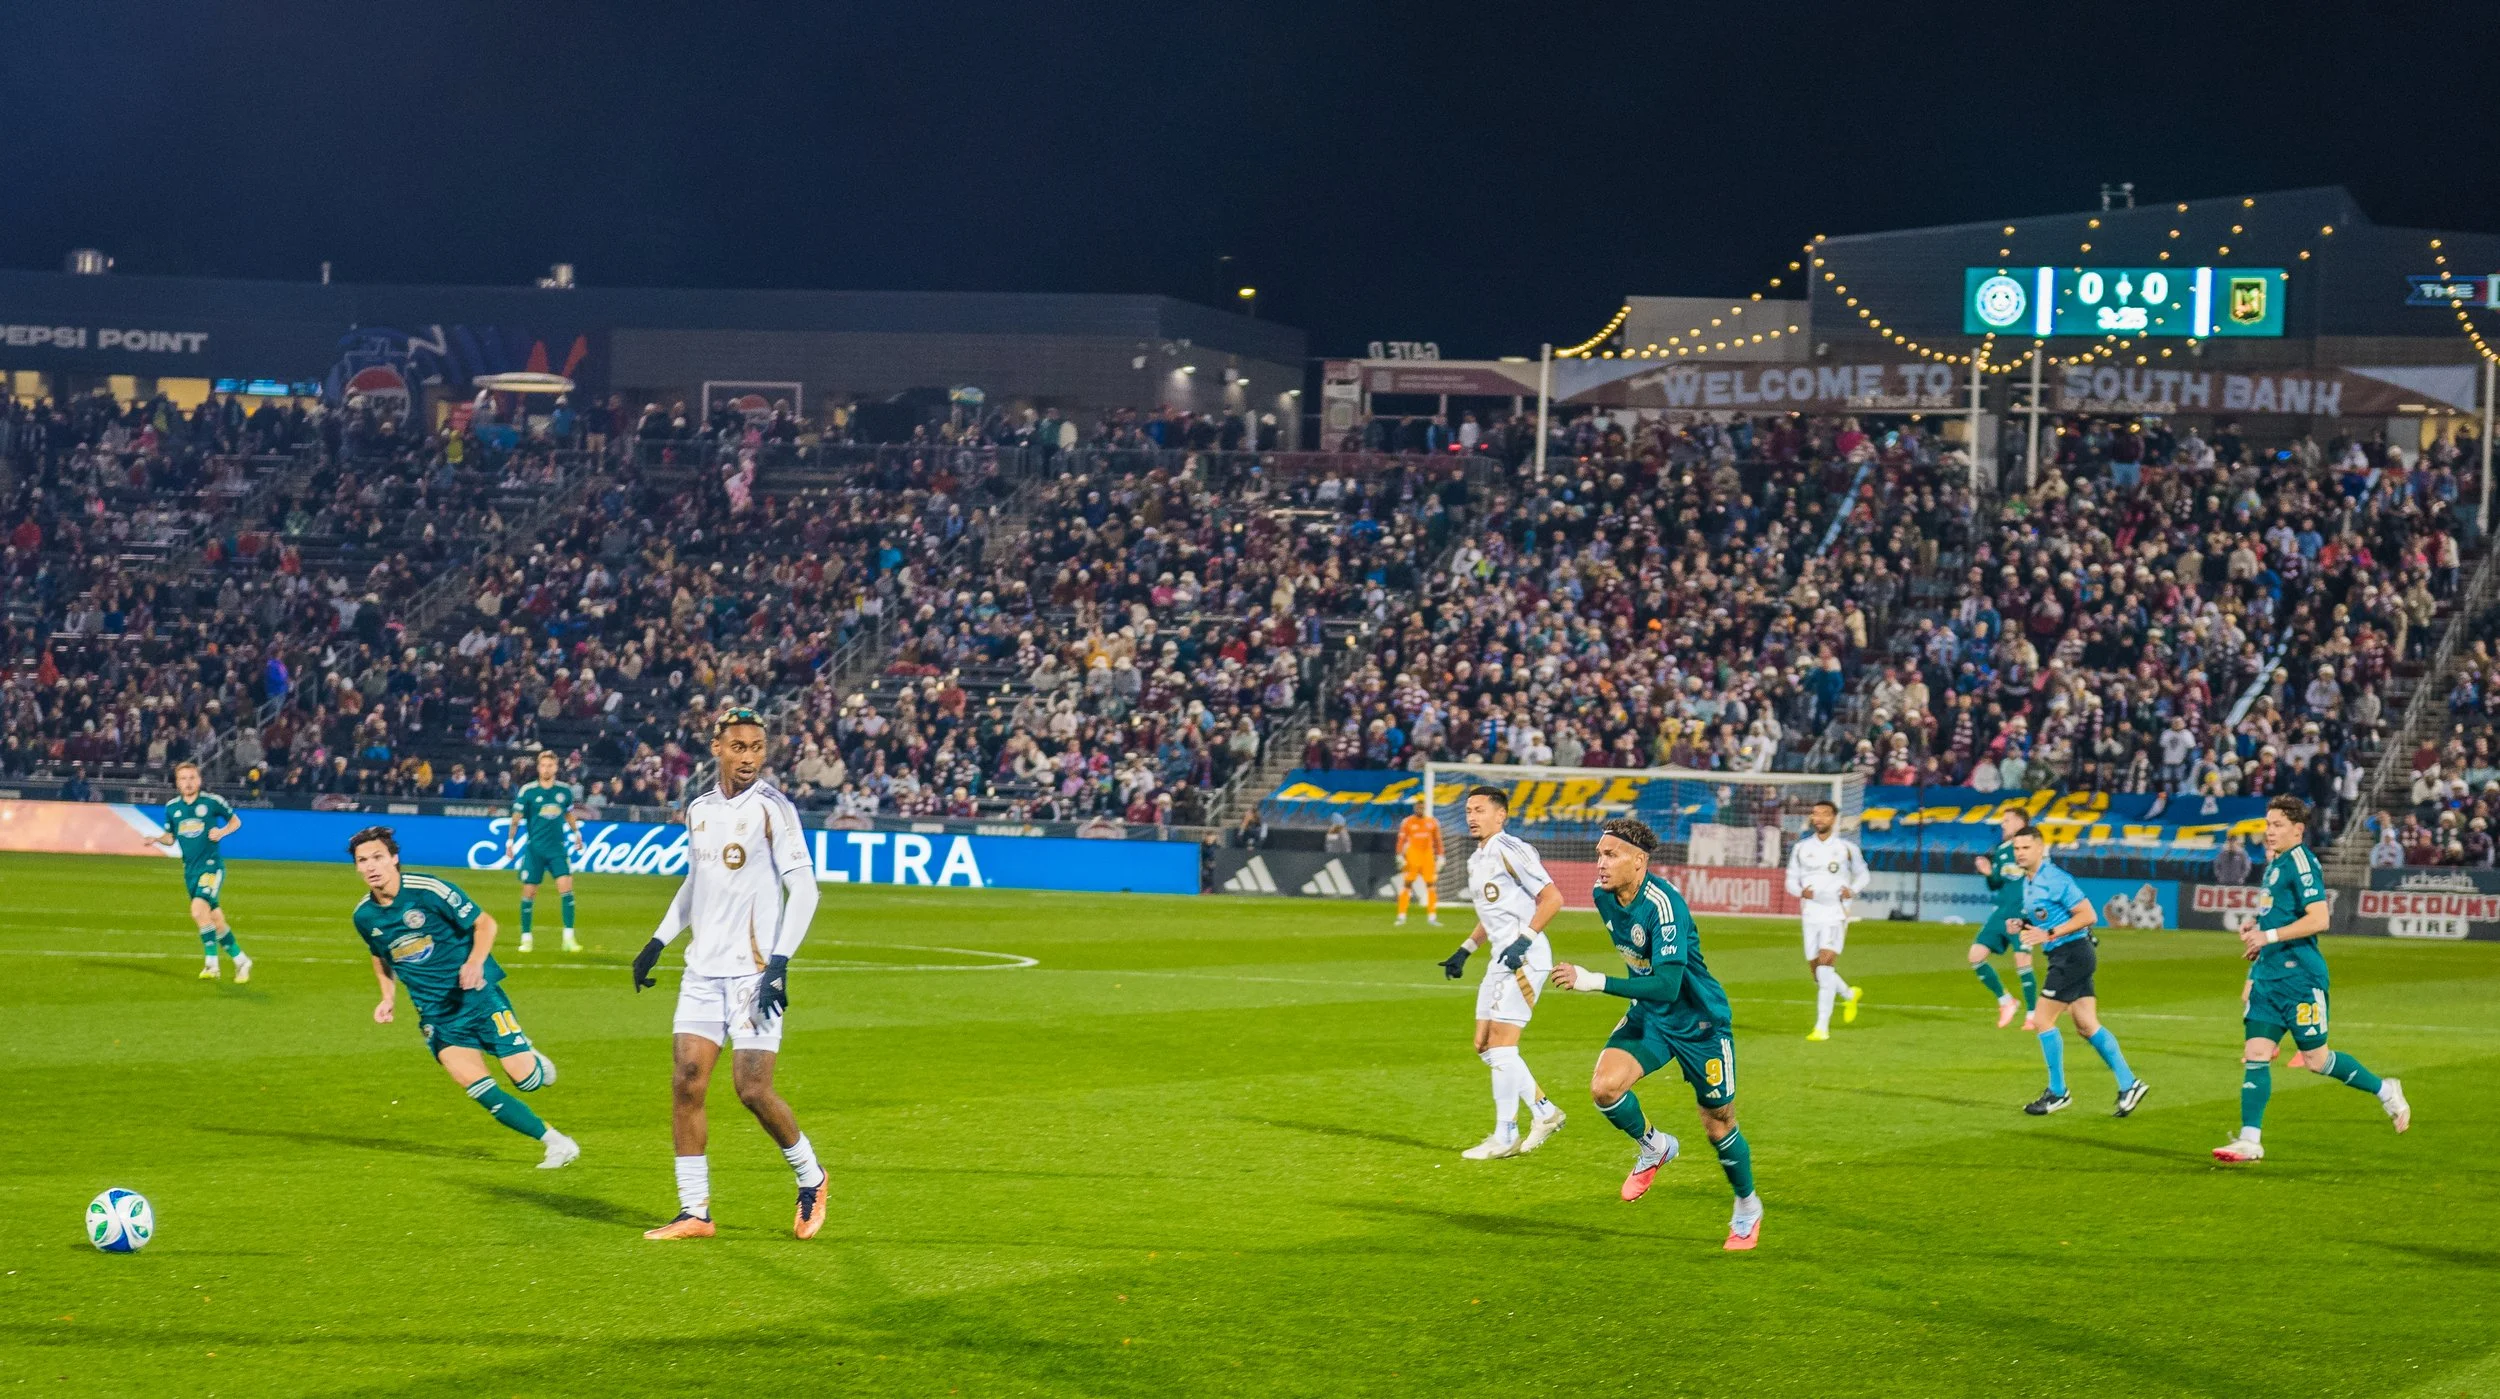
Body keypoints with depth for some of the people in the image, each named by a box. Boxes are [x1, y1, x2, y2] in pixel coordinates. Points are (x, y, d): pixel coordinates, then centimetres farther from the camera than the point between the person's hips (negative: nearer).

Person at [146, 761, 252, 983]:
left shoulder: (212, 801, -6)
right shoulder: (172, 807, 6)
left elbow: (235, 821, 7)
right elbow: (170, 838, 15)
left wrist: (222, 831, -13)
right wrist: (157, 839, -6)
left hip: (211, 865, -5)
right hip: (190, 870, 5)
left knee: (199, 910, -24)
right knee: (215, 920, 8)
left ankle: (212, 963, -18)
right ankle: (240, 959, 22)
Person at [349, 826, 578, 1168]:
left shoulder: (428, 890, -15)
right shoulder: (364, 916, 0)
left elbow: (485, 923, -7)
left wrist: (475, 963, -24)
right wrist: (388, 997, 5)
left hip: (477, 995, -3)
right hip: (435, 1014, 4)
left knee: (525, 1079, -12)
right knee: (476, 1086, -14)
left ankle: (530, 1057, 27)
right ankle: (555, 1142, -3)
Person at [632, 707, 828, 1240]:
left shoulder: (772, 807, -7)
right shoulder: (699, 811, 11)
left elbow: (803, 888, -10)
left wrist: (779, 961, -19)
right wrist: (658, 942, 19)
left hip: (753, 973, -6)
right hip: (703, 970, 6)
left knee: (753, 1089, -9)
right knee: (688, 1082, -4)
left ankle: (810, 1179, 16)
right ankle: (694, 1212, 2)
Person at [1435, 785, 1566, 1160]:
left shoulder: (1510, 851, -11)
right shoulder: (1476, 861, 18)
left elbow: (1552, 898, -16)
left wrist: (1524, 940, -23)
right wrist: (1464, 952, 25)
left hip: (1525, 956, -10)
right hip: (1501, 957, 10)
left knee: (1501, 1042, -11)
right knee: (1485, 1045, 9)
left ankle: (1505, 1136, -6)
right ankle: (1545, 1112, 20)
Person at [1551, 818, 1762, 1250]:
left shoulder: (1663, 905, -31)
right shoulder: (1605, 897, -7)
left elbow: (1667, 984, -38)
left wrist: (1596, 982, -42)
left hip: (1699, 1022, -6)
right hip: (1647, 1016, 6)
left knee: (1718, 1126, 7)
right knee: (1604, 1087, -18)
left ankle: (1748, 1207, 32)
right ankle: (1653, 1147, 11)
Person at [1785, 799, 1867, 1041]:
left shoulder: (1846, 848, 1)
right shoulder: (1801, 849, 6)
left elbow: (1863, 874, 14)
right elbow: (1791, 880, 11)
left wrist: (1853, 889, -6)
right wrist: (1801, 891, -11)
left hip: (1836, 914, -4)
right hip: (1811, 913, 4)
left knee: (1825, 964, -17)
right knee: (1815, 968, 8)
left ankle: (1822, 1027, -16)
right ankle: (1849, 995, 40)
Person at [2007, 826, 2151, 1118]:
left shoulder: (2055, 880, -16)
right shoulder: (2028, 883, 13)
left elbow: (2088, 915, -18)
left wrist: (2049, 934, -22)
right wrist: (2022, 925, 5)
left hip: (2072, 954, -10)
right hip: (2064, 958, 10)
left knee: (2043, 1020, -6)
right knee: (2087, 1026, 8)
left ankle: (2057, 1092, 4)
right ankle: (2129, 1084, 10)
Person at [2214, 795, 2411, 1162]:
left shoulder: (2301, 863, -13)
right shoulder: (2274, 864, 15)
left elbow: (2318, 919, -22)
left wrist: (2269, 935, -20)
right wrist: (2256, 929, 12)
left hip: (2299, 976, -9)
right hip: (2268, 973, 9)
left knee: (2315, 1059, 0)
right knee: (2255, 1053, 0)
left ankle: (2385, 1091, 20)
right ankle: (2250, 1140, -2)